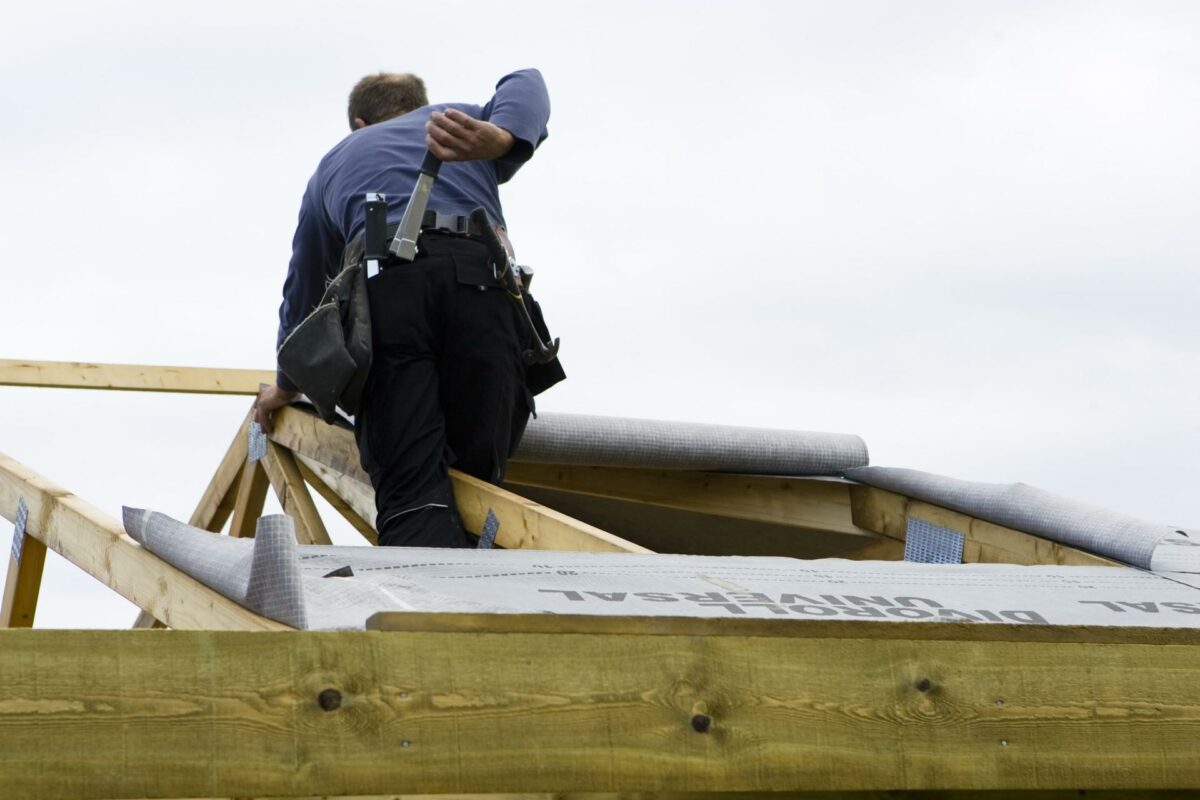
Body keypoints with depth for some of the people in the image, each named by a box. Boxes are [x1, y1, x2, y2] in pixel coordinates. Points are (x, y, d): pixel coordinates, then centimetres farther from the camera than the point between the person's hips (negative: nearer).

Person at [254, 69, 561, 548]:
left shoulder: (335, 163, 39)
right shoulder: (466, 117, 37)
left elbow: (302, 291, 48)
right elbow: (524, 88, 12)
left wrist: (286, 387, 62)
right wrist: (498, 139, -10)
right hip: (481, 281, 1)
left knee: (411, 489, -14)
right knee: (475, 478, 2)